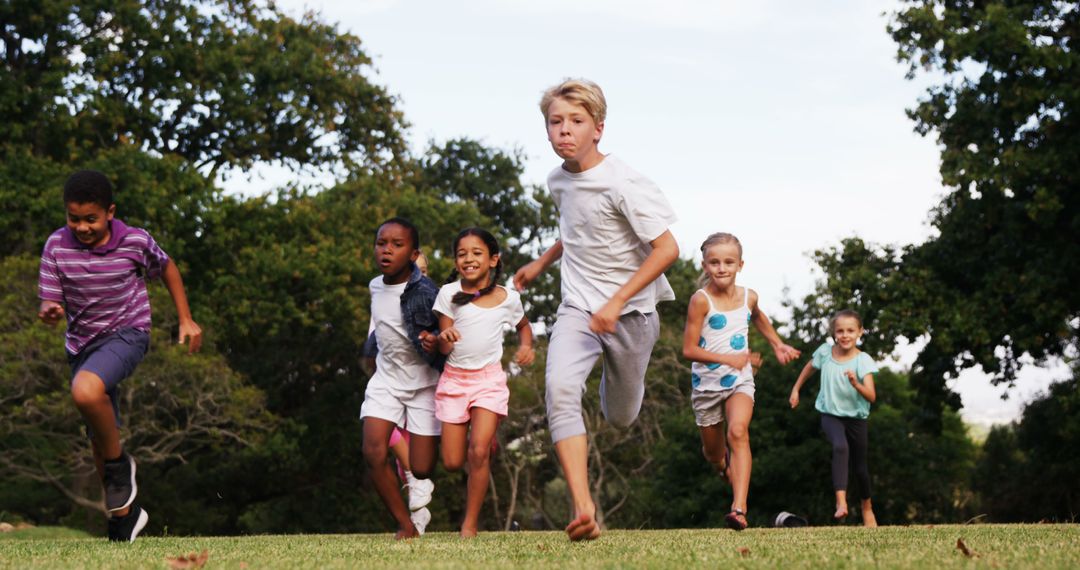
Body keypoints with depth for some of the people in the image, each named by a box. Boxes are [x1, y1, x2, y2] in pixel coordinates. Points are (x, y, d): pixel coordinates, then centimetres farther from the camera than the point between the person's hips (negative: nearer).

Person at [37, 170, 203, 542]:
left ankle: (119, 463, -10)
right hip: (81, 343, 4)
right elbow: (50, 305, -8)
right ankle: (125, 513, 31)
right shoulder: (57, 246, -11)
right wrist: (48, 312, -32)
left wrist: (186, 319, 8)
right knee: (98, 440, 10)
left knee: (86, 391, -35)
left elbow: (166, 268, 8)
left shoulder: (136, 242, -13)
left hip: (127, 334, -4)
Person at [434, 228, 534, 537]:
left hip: (489, 379, -1)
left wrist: (526, 346, 1)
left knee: (478, 452, -17)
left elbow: (523, 326, 23)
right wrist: (446, 336, -28)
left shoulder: (508, 298, 0)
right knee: (452, 462, 1)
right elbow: (444, 348, -4)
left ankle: (470, 525, -6)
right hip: (454, 378, 1)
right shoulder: (449, 293, -3)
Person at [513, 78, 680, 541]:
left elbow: (667, 249, -20)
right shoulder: (558, 181, 2)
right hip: (578, 309, 3)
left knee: (620, 417, 12)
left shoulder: (622, 184, -19)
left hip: (629, 311, -3)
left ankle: (620, 371, 52)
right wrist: (541, 263, 26)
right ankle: (583, 509, -33)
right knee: (560, 387, -26)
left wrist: (617, 301, -24)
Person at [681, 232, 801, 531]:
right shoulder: (701, 300, -17)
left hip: (740, 381, 1)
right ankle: (726, 465, 53)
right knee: (713, 451, 13)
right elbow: (689, 349, -19)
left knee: (738, 431, -25)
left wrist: (778, 344, 25)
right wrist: (727, 359, -29)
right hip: (707, 383, -1)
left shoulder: (748, 297, -2)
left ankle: (739, 508, -34)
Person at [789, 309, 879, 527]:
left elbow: (871, 397, -26)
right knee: (840, 447, -31)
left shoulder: (863, 361, -17)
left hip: (856, 417, 0)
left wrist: (856, 385, -43)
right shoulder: (825, 351, -9)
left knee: (860, 466, 12)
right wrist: (795, 389, 17)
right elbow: (809, 368, 15)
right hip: (831, 415, 0)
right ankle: (841, 501, -39)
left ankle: (867, 507, 39)